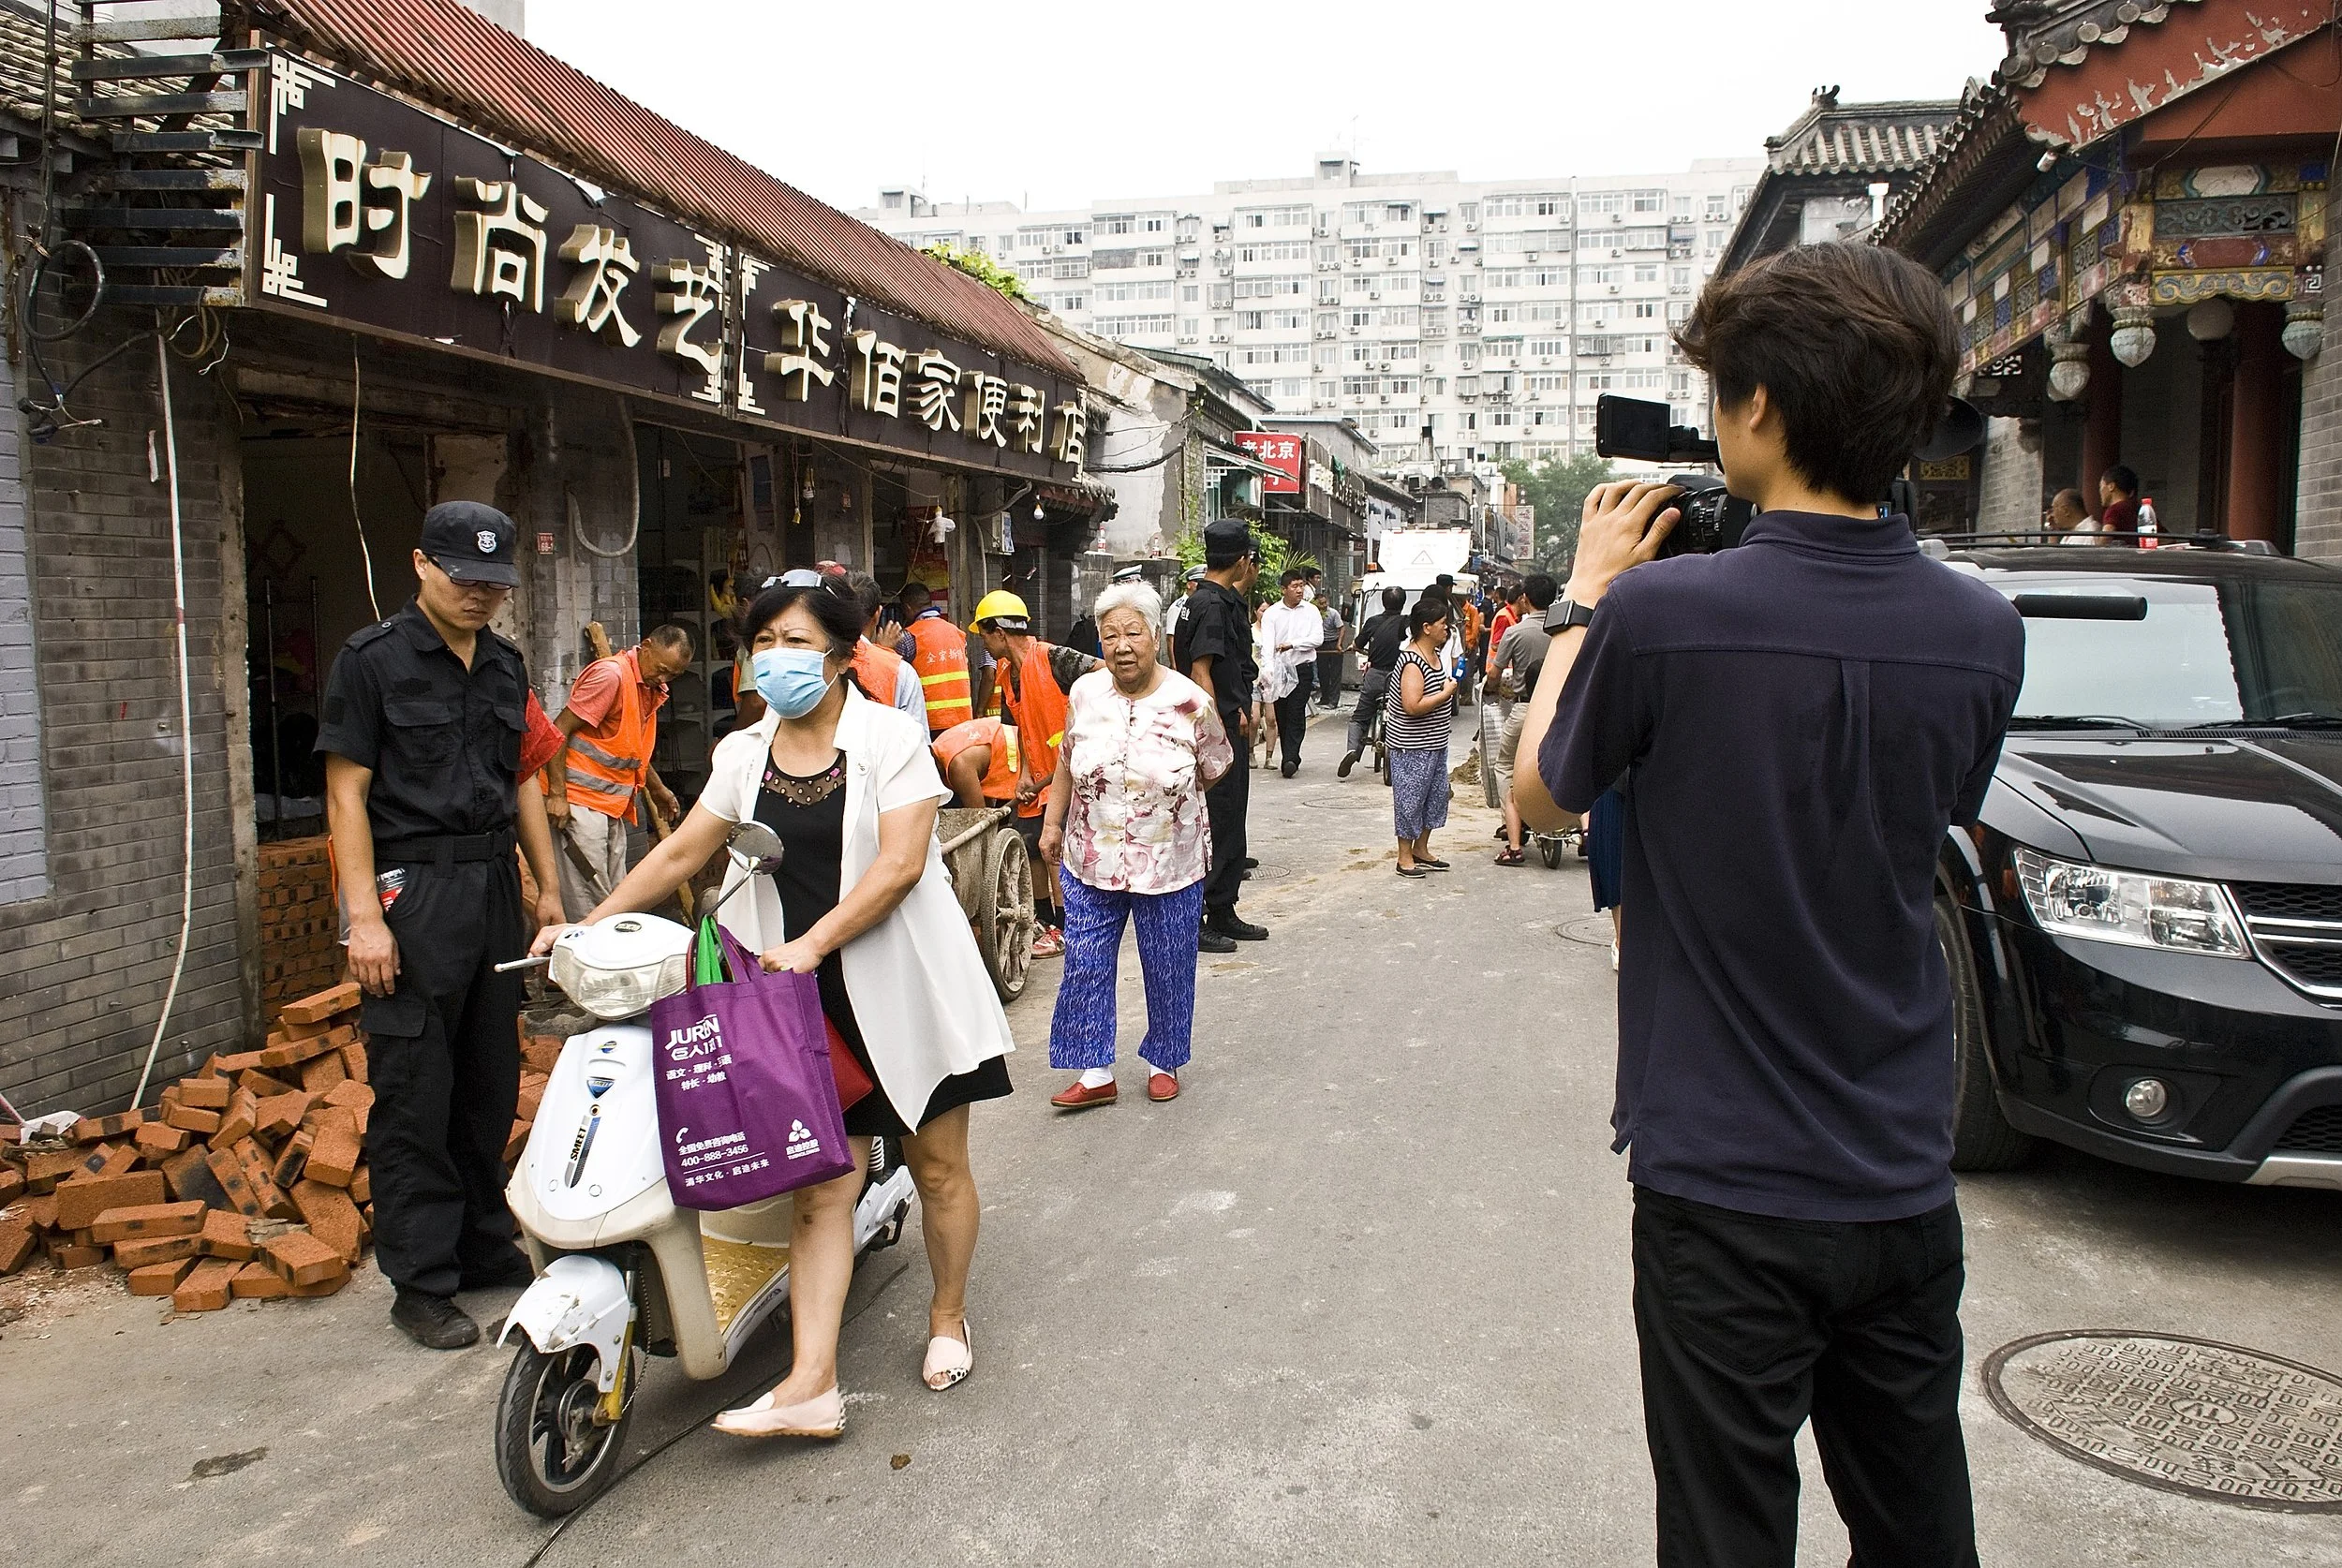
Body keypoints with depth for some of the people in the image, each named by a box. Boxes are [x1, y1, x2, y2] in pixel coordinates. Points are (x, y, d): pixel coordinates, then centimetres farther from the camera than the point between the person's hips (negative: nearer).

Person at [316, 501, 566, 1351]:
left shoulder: (504, 663, 15)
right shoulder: (373, 659, -4)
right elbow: (347, 793, -7)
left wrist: (548, 887, 17)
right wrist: (364, 916, -14)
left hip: (494, 887, 6)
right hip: (412, 891, -6)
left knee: (491, 1087, 12)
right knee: (414, 1098, -2)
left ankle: (487, 1250, 25)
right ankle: (421, 1284, 7)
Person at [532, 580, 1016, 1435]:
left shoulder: (890, 737, -6)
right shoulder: (745, 754, 10)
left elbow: (901, 862, -16)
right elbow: (680, 853, 12)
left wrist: (811, 945, -23)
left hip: (902, 984, -3)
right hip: (807, 999, 4)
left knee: (937, 1165, 9)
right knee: (819, 1186, -1)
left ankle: (948, 1316, 31)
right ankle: (812, 1382, -2)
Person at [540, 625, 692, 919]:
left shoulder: (651, 687, 14)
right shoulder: (610, 674, -14)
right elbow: (559, 730, -17)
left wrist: (657, 789, 31)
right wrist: (557, 794, -21)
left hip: (613, 806, 9)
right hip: (579, 801, -9)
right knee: (588, 902, -10)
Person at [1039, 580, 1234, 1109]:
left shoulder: (1190, 701, -12)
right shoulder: (1084, 693, -3)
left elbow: (1216, 768, 4)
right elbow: (1067, 762, 11)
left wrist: (1169, 790, 2)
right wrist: (1053, 824, 11)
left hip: (1170, 865, -2)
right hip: (1090, 862, 2)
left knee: (1168, 971, 11)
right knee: (1086, 967, 4)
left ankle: (1162, 1062, 32)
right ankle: (1096, 1073, 17)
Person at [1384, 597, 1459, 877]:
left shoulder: (1435, 655, 9)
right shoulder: (1412, 662, -22)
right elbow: (1413, 706, -31)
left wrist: (1451, 686, 9)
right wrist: (1447, 692, -21)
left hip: (1434, 744, 10)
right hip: (1411, 748, -10)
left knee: (1436, 795, 16)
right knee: (1410, 799, -1)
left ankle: (1421, 849, 28)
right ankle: (1405, 857, 10)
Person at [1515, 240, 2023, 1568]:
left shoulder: (1661, 611, -20)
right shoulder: (1984, 633, -6)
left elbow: (1541, 796, -3)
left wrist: (1587, 597, 6)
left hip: (1725, 1188, -4)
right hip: (1904, 1180, 4)